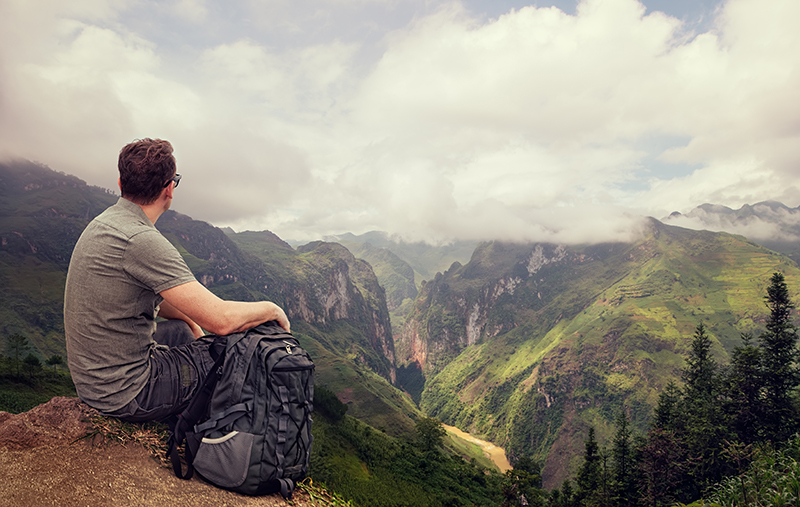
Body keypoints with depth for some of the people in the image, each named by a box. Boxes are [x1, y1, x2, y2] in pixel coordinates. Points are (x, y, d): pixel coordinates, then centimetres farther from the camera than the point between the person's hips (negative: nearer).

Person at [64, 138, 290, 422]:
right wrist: (271, 309, -13)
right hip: (124, 394, -10)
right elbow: (222, 319, -31)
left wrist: (190, 320, 13)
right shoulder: (141, 241, -28)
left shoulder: (104, 222, 4)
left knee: (182, 330, 29)